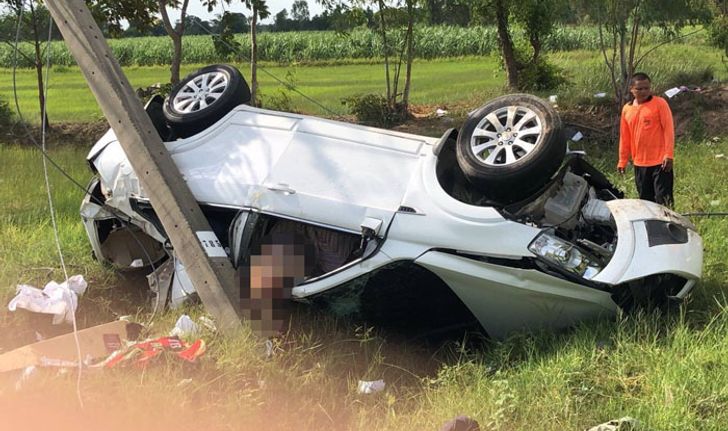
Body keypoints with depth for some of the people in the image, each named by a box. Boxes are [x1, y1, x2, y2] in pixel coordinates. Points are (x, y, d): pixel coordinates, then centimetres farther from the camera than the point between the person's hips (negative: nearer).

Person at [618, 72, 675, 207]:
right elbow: (624, 137, 15)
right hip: (639, 163, 5)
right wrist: (622, 161, 15)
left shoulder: (660, 103, -6)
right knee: (645, 200, 12)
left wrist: (668, 155, -13)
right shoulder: (627, 109, 9)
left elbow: (669, 130, -8)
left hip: (660, 162, -5)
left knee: (663, 199, -6)